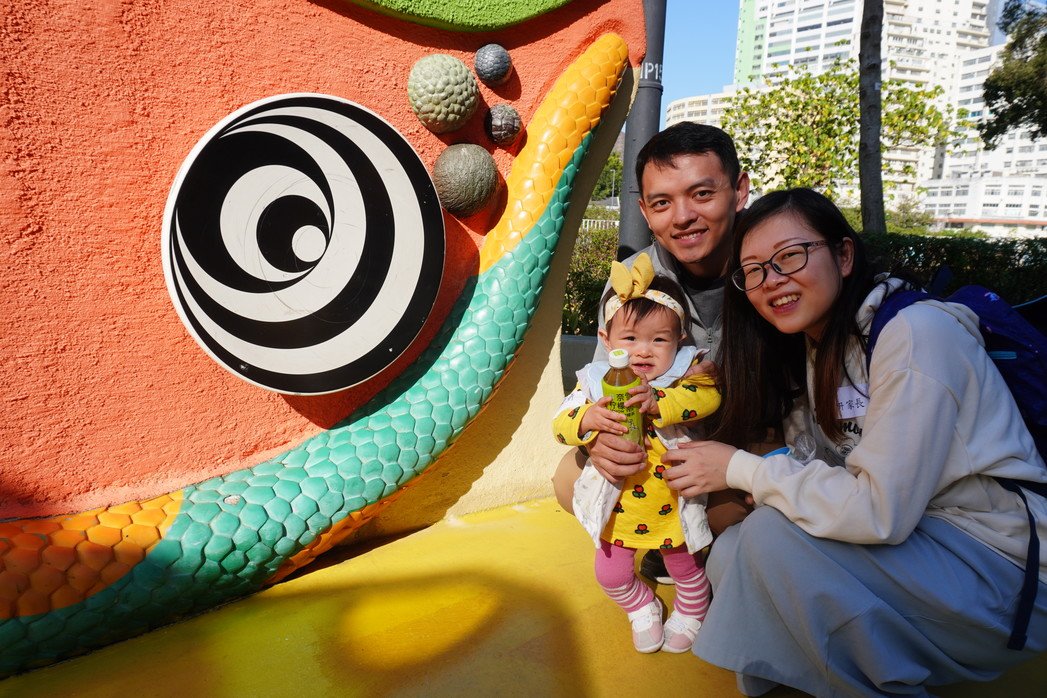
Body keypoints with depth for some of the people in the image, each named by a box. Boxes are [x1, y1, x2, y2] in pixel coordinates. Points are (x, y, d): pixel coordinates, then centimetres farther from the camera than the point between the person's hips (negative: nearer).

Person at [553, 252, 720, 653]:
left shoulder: (684, 373, -12)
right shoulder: (595, 382, -10)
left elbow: (708, 396, -30)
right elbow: (560, 423, -14)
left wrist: (658, 402, -43)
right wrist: (588, 418, -35)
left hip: (671, 508, -1)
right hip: (618, 511, 2)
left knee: (686, 569, 20)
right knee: (612, 575, 15)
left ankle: (689, 616, 53)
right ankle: (643, 609, 48)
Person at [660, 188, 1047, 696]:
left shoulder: (914, 333, -21)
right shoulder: (815, 348, 6)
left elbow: (881, 510, -26)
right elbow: (821, 473, 4)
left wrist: (739, 468, -19)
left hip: (1004, 570, -7)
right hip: (914, 537, 7)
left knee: (772, 537, -24)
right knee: (729, 555, -8)